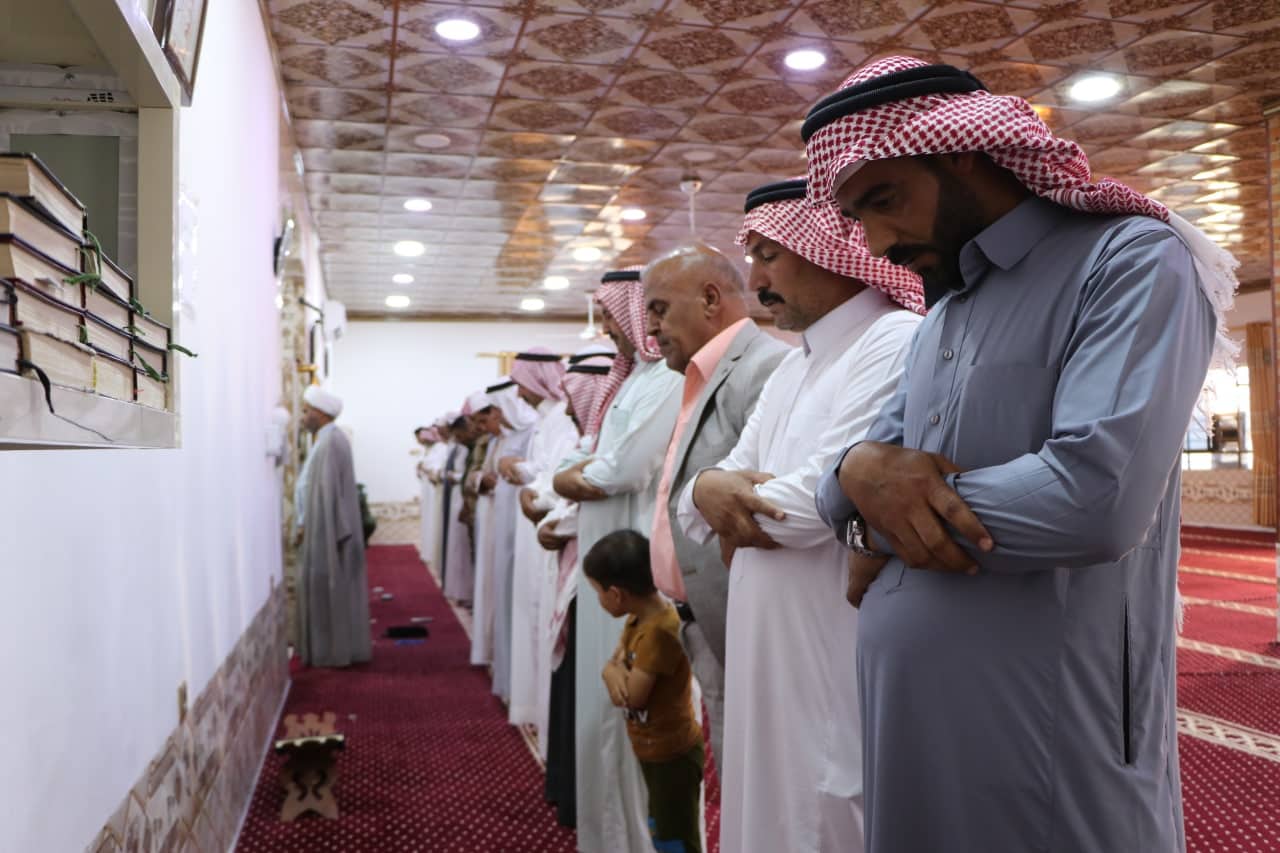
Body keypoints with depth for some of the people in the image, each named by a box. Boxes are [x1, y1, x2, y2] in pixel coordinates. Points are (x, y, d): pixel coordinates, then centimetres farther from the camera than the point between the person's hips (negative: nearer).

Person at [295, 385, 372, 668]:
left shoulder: (329, 442, -18)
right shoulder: (330, 438, 14)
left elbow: (328, 489, -21)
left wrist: (306, 525, -17)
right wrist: (306, 523, 16)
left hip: (328, 527, -10)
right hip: (329, 525, 10)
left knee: (327, 587, -3)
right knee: (334, 588, 13)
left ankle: (332, 651, 4)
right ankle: (342, 647, 19)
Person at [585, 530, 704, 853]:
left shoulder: (660, 631, -30)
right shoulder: (638, 618, 0)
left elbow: (632, 696, -28)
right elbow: (612, 665, 1)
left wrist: (619, 669, -10)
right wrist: (613, 675, -21)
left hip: (673, 754, -9)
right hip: (651, 750, 9)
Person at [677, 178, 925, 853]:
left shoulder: (899, 343, -14)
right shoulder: (788, 372, 15)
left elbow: (824, 499, -23)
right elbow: (695, 508, 12)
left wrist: (716, 493, -6)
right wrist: (711, 490, -12)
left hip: (844, 676, -9)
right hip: (771, 670, 9)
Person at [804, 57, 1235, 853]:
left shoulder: (1133, 261, -10)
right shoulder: (942, 315, 14)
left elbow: (1100, 498, -25)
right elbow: (836, 488, 12)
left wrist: (883, 500, -12)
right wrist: (861, 470, -13)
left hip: (1051, 741, -7)